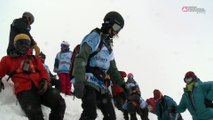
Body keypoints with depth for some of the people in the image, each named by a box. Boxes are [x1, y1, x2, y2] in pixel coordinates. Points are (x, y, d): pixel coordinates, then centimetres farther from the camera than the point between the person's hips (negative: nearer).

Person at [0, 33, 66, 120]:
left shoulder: (34, 58, 31)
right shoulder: (8, 59, 25)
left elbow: (43, 71, 21)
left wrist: (45, 81, -1)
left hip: (41, 87, 4)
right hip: (24, 89, -3)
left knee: (60, 103, -24)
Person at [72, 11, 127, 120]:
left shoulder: (108, 45, 24)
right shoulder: (95, 36, -4)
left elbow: (112, 68, 27)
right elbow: (81, 58, -17)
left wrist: (122, 84, 17)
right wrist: (79, 82, -28)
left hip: (99, 84, 9)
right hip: (87, 81, -9)